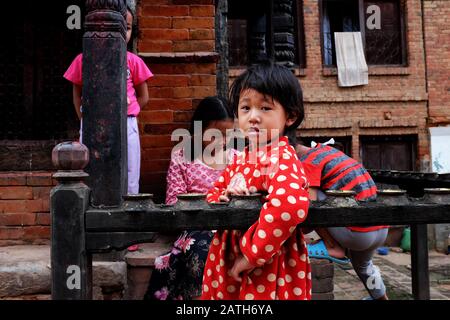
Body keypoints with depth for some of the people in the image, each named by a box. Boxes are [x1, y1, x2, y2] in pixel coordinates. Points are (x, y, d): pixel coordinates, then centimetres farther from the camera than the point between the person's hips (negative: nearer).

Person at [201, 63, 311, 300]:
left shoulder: (280, 158, -20)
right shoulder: (241, 158, 6)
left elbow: (290, 204, -38)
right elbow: (215, 190, 16)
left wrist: (251, 255, -29)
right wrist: (222, 197, -9)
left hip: (268, 268, -8)